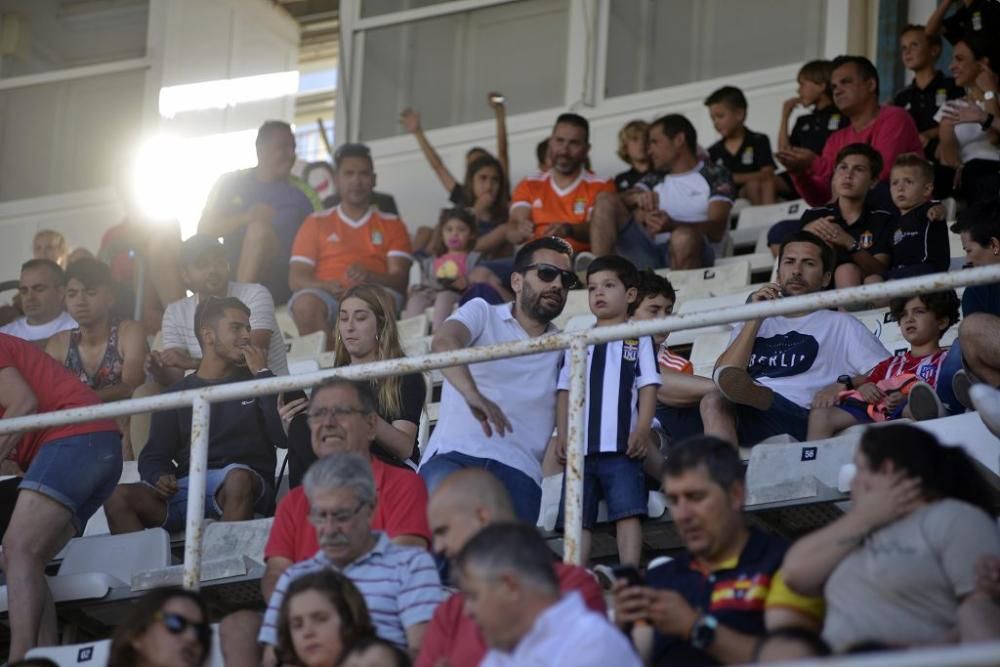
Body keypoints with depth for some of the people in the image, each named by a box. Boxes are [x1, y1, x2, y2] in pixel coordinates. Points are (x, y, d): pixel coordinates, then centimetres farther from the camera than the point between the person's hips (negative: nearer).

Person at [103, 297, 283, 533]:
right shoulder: (177, 395, 23)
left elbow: (283, 436, 1)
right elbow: (154, 457, 15)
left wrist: (262, 373, 3)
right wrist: (159, 478, -9)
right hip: (185, 490, 2)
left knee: (238, 478, -38)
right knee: (118, 497, -23)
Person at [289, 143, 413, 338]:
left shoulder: (392, 225, 23)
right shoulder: (316, 223, 23)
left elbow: (399, 280, 8)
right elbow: (296, 279, 11)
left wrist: (369, 277, -16)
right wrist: (327, 286, -13)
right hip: (327, 297, 0)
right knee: (305, 303, -36)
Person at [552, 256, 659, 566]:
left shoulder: (638, 339, 8)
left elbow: (648, 386, 1)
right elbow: (565, 391, 15)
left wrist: (642, 430, -11)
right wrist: (562, 434, 4)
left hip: (621, 446, -4)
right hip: (581, 446, 4)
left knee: (627, 512, -12)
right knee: (577, 518, 1)